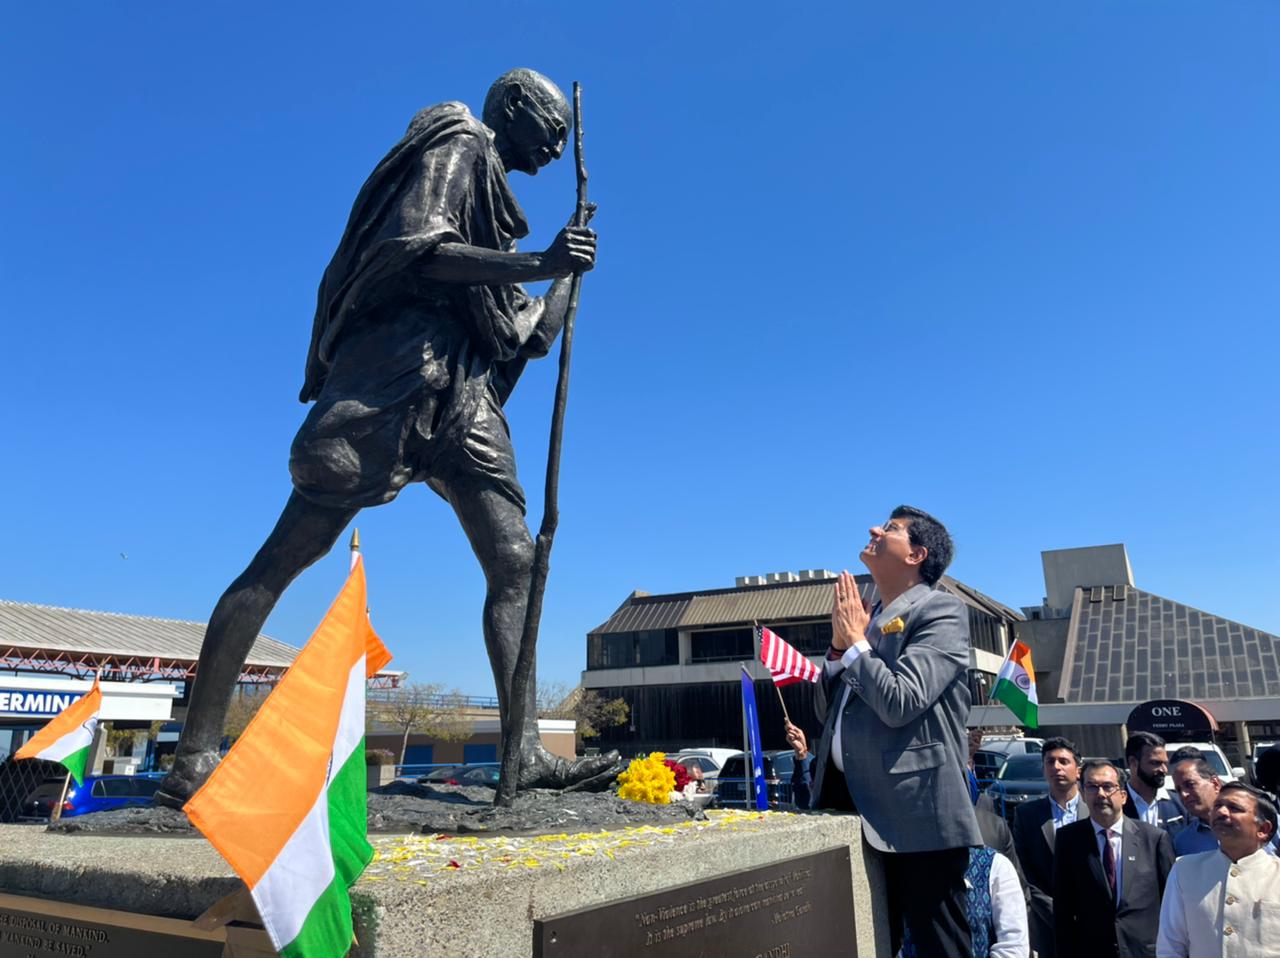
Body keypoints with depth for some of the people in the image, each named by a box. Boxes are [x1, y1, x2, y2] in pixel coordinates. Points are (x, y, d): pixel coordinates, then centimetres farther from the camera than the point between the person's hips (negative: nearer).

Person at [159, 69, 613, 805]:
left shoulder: (494, 203, 30)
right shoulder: (458, 148, 7)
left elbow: (531, 339, 28)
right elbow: (416, 247, -13)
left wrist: (569, 269, 24)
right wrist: (538, 263, -16)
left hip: (463, 396, 9)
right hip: (397, 372, -9)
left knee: (516, 561, -5)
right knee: (290, 553, -9)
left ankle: (525, 752, -6)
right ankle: (195, 755, -4)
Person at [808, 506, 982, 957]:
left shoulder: (941, 611, -10)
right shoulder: (868, 617, 14)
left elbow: (901, 703, -23)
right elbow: (834, 708, 17)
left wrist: (857, 642, -10)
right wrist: (839, 644, 2)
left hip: (915, 813, -8)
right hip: (856, 804, 8)